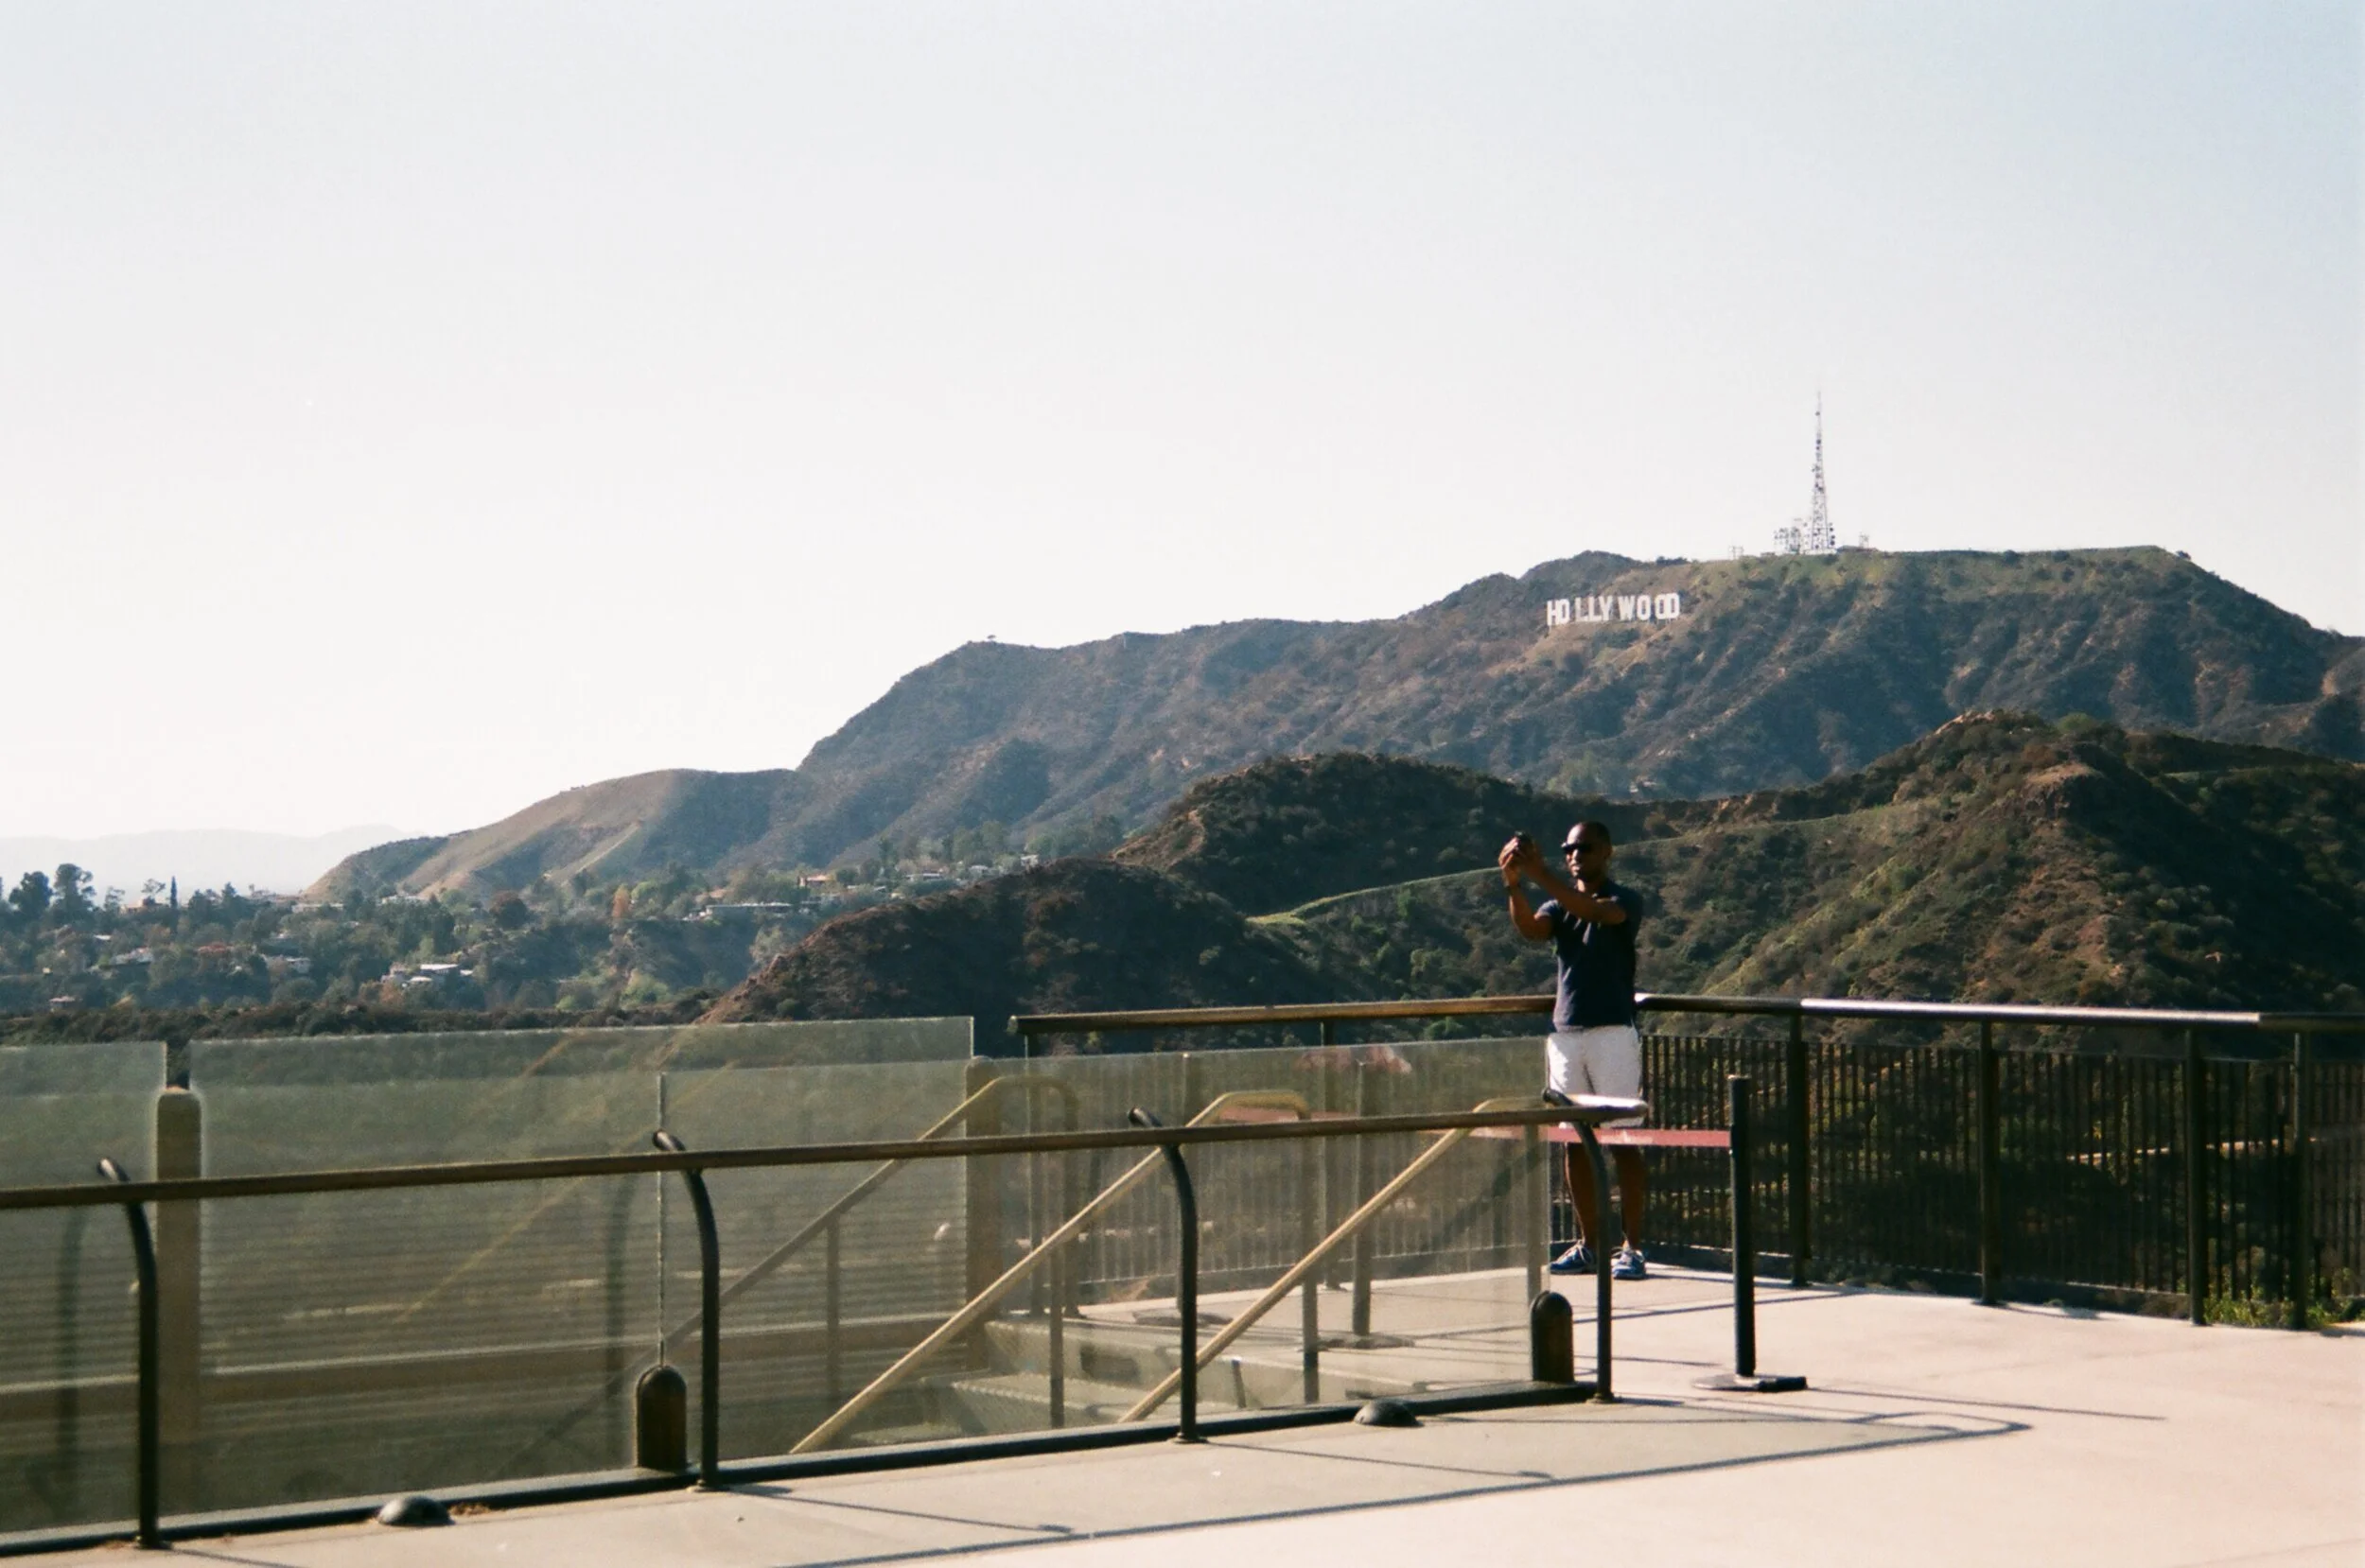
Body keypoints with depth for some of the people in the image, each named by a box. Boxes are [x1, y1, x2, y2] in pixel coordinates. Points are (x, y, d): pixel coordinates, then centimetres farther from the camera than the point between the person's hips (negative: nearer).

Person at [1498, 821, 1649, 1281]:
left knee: (1623, 1141, -5)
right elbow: (1530, 928, -6)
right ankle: (1589, 1244, 12)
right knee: (1574, 1143, 6)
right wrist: (1514, 884, -24)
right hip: (1565, 1033, 5)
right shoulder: (1559, 904, 15)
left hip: (1612, 1032, -5)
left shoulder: (1624, 901, 0)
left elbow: (1596, 911, -22)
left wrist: (1540, 874, -29)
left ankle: (1632, 1247, -3)